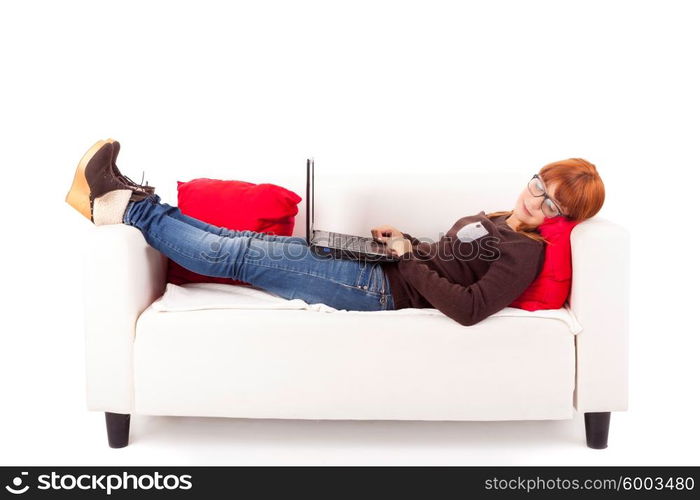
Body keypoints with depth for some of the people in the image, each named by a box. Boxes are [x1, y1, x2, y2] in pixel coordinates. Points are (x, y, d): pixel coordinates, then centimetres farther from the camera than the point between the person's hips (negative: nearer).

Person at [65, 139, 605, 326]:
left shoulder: (525, 253, -11)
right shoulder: (492, 219, 17)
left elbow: (470, 308, -25)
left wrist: (408, 260, -17)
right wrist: (405, 241, 8)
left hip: (379, 290, -8)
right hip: (374, 272, 8)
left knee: (238, 256, -10)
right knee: (245, 243, 1)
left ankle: (129, 208, 0)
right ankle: (129, 199, 5)